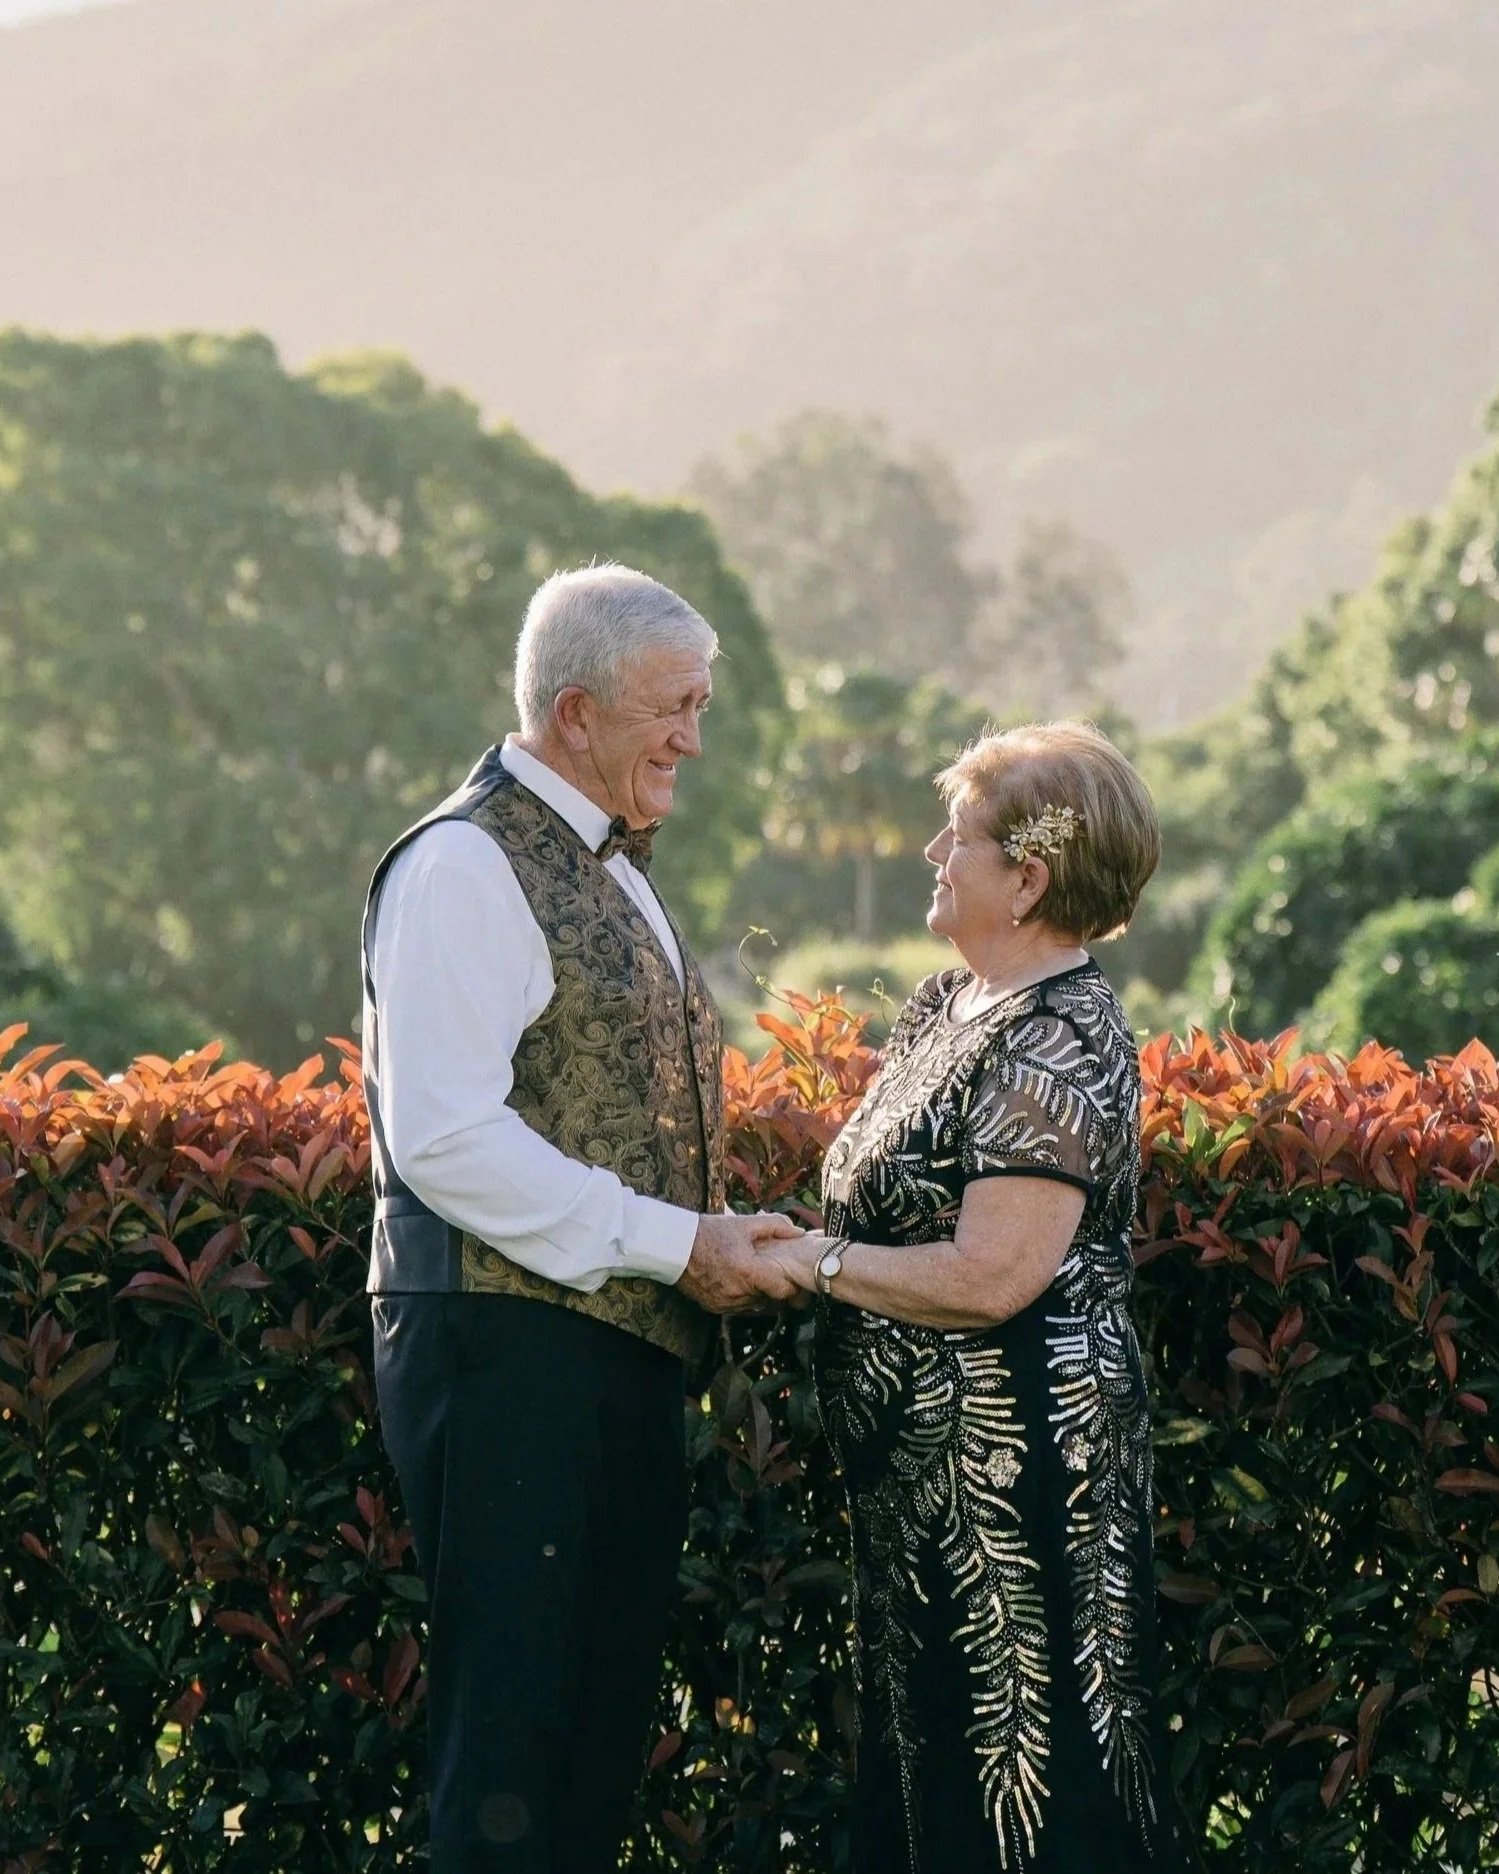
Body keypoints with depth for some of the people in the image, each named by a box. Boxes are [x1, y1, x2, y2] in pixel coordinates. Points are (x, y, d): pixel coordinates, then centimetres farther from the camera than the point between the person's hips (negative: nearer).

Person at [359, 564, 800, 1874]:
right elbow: (445, 1138, -21)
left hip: (628, 1355, 10)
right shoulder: (465, 866, -12)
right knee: (512, 1732, -7)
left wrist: (716, 1241, 11)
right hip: (510, 1352, -10)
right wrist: (674, 1241, -18)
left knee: (606, 1730, 12)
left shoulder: (609, 868, 18)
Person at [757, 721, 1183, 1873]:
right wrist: (780, 1242, 5)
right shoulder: (947, 1005, 12)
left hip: (1012, 1468, -10)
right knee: (923, 1767, 16)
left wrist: (811, 1260, -17)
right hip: (927, 1472, 10)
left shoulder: (1058, 1043, -18)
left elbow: (990, 1277, -25)